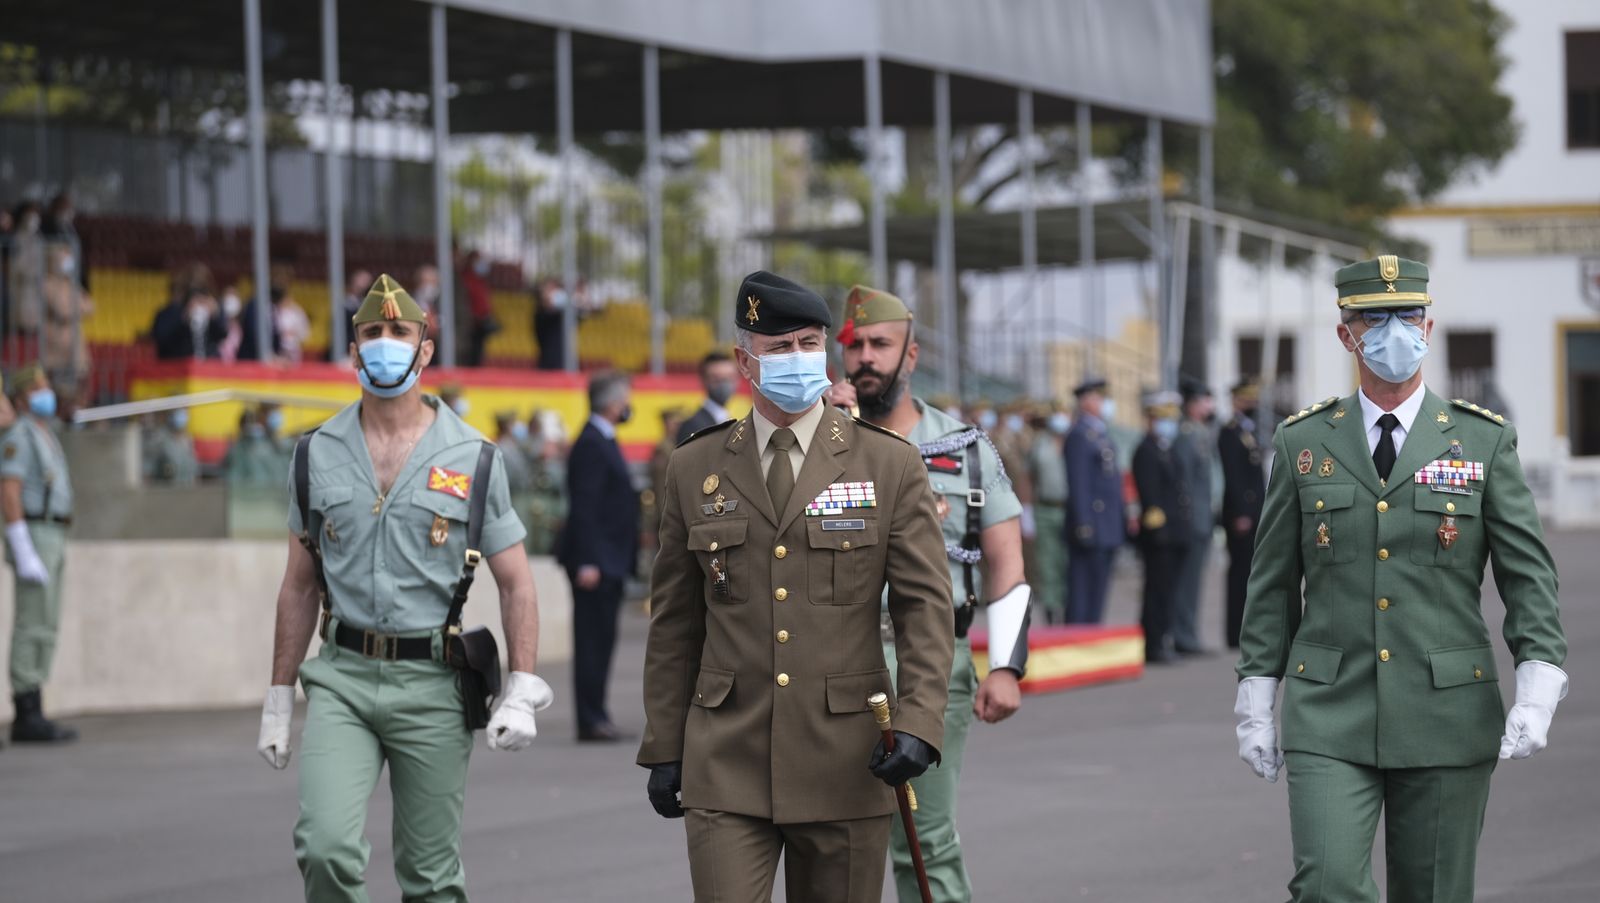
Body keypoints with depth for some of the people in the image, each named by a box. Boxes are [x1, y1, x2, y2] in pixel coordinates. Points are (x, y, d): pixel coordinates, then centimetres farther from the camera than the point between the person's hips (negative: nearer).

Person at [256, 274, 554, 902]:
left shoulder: (472, 459, 1)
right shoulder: (318, 455, 6)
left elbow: (515, 584, 3)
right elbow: (299, 586, 13)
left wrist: (521, 693, -8)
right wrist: (278, 702, 11)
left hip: (431, 684, -1)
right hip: (341, 678, 1)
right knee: (326, 846, -18)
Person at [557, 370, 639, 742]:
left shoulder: (602, 441, 17)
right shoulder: (592, 444, -15)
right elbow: (584, 507, -21)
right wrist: (587, 562, -25)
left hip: (607, 560, 10)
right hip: (596, 559, -10)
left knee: (600, 639, 11)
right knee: (593, 639, -8)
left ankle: (596, 718, 15)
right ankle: (591, 721, -6)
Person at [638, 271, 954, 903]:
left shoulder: (891, 465, 2)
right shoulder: (694, 470, 8)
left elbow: (925, 607, -1)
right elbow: (674, 621, 11)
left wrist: (919, 723, -15)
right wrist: (663, 748, 7)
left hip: (846, 764, 0)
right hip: (726, 767, 1)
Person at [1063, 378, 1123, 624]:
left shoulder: (1101, 435, 18)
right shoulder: (1079, 436, -11)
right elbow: (1078, 483, -17)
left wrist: (1120, 525, 19)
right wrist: (1084, 525, -22)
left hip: (1107, 529, 10)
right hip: (1092, 528, -10)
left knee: (1098, 588, 11)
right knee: (1083, 588, -7)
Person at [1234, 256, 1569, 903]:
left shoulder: (1484, 441, 4)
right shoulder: (1302, 443, 7)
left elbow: (1528, 572, 0)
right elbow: (1273, 584, 11)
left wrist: (1538, 690, -13)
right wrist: (1254, 704, 7)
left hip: (1448, 717, 0)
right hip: (1329, 718, 0)